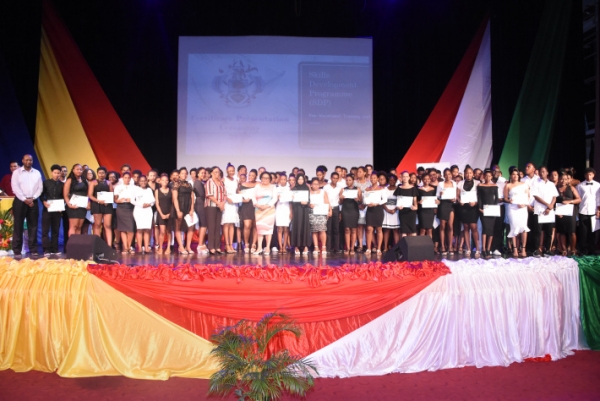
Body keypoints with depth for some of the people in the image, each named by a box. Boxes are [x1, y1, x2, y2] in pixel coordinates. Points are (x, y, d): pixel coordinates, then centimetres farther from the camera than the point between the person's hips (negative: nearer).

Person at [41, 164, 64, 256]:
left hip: (57, 210, 2)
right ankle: (46, 250, -1)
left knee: (55, 230, 6)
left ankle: (54, 249, 11)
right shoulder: (46, 182, 4)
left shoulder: (62, 184, 9)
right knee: (45, 230, -3)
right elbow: (41, 194, 3)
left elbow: (63, 197, 9)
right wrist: (44, 202, -15)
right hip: (47, 209, -2)